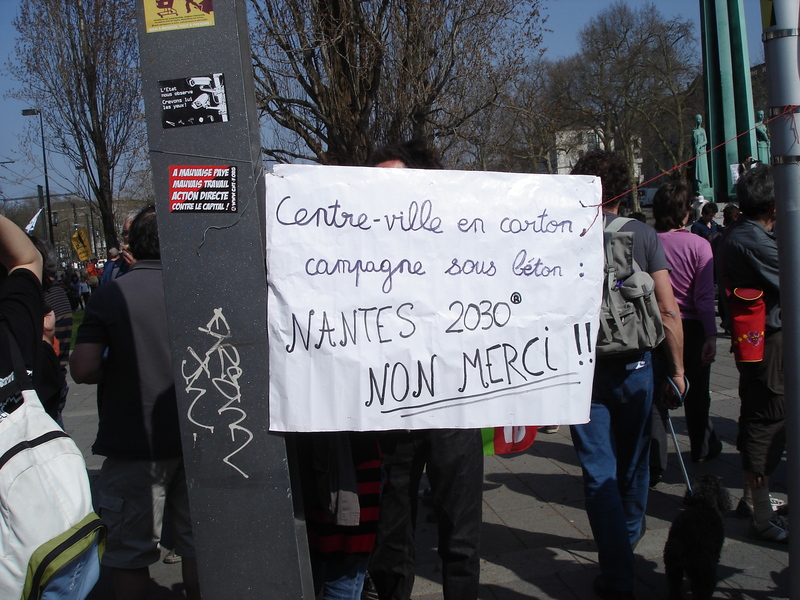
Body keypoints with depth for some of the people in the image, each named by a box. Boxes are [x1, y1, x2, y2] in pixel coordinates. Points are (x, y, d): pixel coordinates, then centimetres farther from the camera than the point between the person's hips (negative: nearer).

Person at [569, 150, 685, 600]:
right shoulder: (643, 235, -4)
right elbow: (668, 309, -7)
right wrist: (678, 367, 3)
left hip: (581, 372, -1)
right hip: (634, 368, 2)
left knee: (598, 471, 5)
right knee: (633, 460, 23)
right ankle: (630, 532, 46)